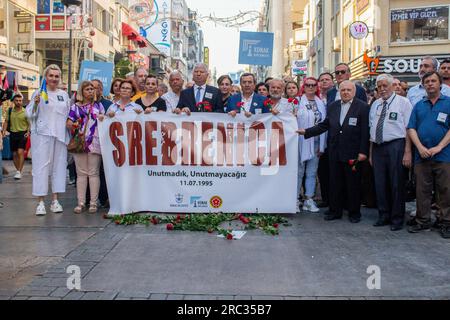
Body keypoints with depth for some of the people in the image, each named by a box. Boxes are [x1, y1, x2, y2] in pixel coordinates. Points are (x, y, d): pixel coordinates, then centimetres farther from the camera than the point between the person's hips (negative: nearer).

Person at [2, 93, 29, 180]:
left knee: (20, 152, -16)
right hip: (13, 134, 4)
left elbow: (29, 123, 3)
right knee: (14, 154, 9)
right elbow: (7, 122, 12)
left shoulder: (25, 111, -2)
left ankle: (19, 172, -15)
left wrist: (28, 132, -11)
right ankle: (18, 171, 22)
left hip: (22, 134, -4)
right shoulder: (10, 110, 6)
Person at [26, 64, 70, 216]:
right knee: (41, 166, -5)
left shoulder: (64, 94, 14)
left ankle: (55, 200, 12)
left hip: (60, 135, 4)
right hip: (42, 135, -4)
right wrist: (35, 103, -18)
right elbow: (29, 114, 0)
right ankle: (40, 202, -2)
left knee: (59, 166, 5)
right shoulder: (39, 93, 2)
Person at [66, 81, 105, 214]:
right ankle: (81, 203, 6)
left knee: (94, 173, -1)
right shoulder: (75, 106, 13)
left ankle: (93, 203, 2)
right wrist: (72, 125, -14)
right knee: (81, 173, 3)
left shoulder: (98, 105, 15)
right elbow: (68, 123, 7)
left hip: (95, 142, -1)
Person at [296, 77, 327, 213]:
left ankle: (309, 200, 16)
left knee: (312, 173, 9)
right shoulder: (298, 101, -4)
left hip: (316, 142, 5)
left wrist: (322, 146, 6)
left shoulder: (321, 103, 10)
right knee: (298, 171, 1)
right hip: (301, 142, -4)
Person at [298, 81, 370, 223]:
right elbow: (324, 125, 13)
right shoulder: (332, 106, 11)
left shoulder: (363, 107, -4)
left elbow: (365, 131, -8)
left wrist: (363, 151, -13)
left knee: (353, 184, 5)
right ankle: (335, 211, 21)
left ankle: (354, 213, 18)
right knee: (335, 183, 10)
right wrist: (306, 132, 4)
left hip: (353, 153, -4)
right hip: (335, 152, 4)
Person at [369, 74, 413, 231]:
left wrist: (407, 152, -14)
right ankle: (383, 216, 22)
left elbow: (408, 129, -7)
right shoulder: (375, 105, 15)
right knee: (380, 183, 8)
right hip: (378, 148, 5)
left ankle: (397, 219, 13)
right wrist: (371, 152, 14)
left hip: (395, 146, -5)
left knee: (396, 184, 0)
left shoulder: (403, 102, -1)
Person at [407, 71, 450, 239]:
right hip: (421, 155, 3)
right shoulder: (419, 105, 14)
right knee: (422, 190, 6)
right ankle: (423, 221, 16)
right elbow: (411, 128, 7)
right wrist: (420, 147, -8)